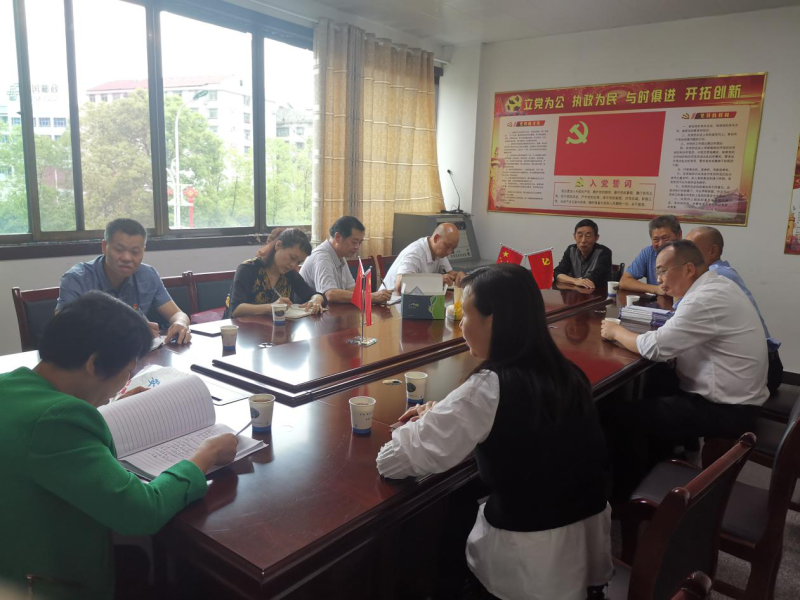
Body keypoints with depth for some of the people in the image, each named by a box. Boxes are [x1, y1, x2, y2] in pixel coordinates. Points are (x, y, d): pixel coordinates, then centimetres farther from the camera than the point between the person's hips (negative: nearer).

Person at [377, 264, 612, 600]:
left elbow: (392, 462, -19)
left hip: (533, 562, -6)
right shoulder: (565, 373, -2)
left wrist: (427, 421, 0)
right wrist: (439, 417, 9)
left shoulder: (489, 388, -24)